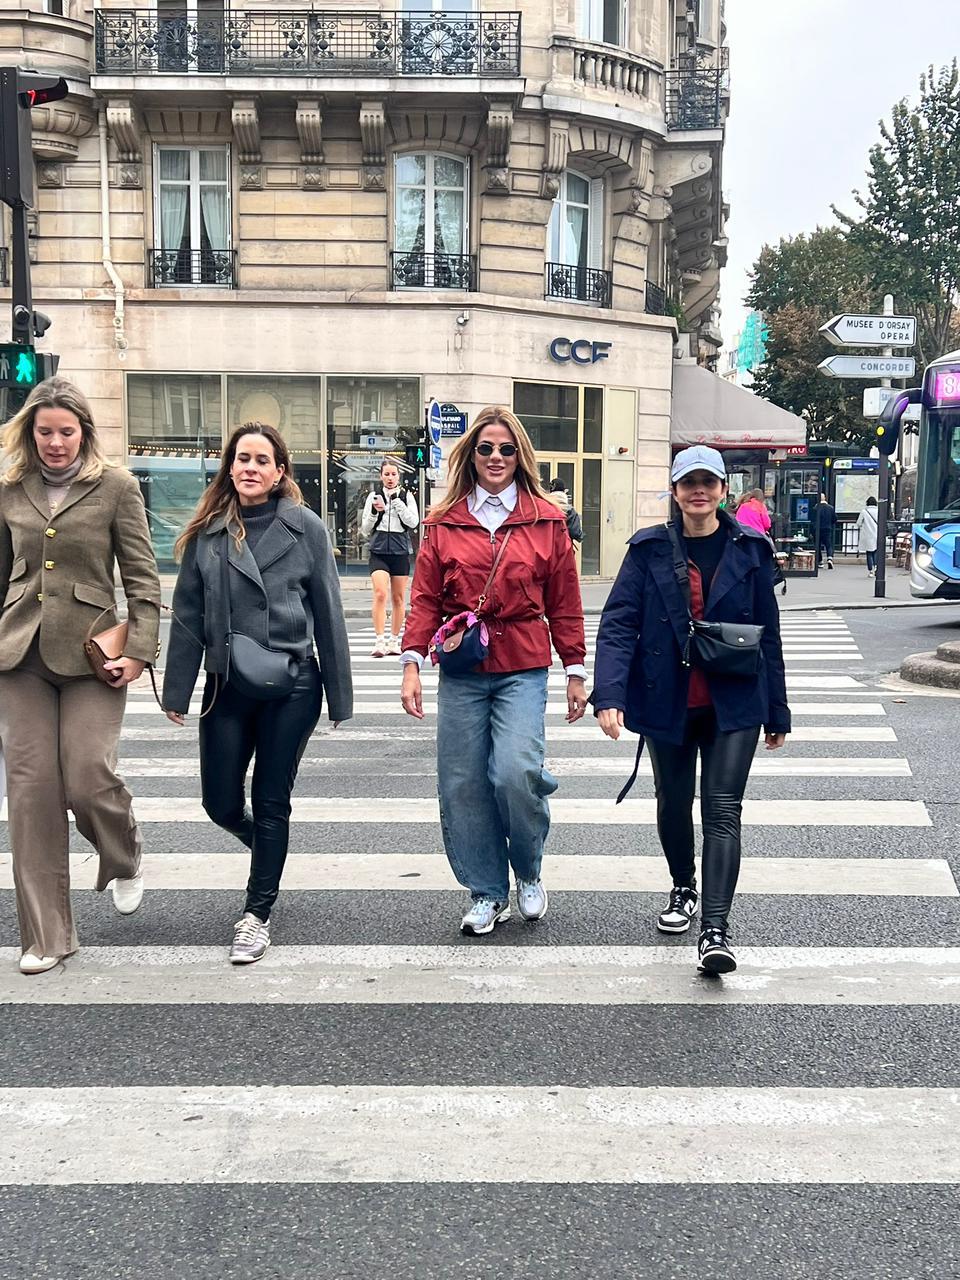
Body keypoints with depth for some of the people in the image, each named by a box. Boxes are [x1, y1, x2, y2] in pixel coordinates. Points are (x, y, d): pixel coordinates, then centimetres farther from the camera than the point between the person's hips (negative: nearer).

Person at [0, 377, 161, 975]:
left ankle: (126, 862, 28)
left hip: (89, 653, -3)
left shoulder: (116, 486, -1)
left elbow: (143, 575, -2)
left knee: (88, 778, -9)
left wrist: (140, 649, -10)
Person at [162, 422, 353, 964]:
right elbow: (188, 614, 4)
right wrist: (178, 691, 1)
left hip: (290, 685, -2)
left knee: (271, 803, 5)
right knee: (221, 803, 8)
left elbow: (328, 612, -2)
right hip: (227, 686, 3)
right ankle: (267, 846, 42)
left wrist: (339, 693, -3)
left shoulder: (305, 527, -4)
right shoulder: (207, 531, 2)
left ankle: (258, 915, 20)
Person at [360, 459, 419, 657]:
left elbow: (413, 522, -9)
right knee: (380, 594, -17)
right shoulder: (374, 496, 7)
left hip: (400, 551, 1)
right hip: (379, 551, -1)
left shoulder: (406, 496, 7)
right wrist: (374, 512, -8)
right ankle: (380, 641, -21)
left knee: (398, 598, 7)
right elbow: (365, 530, 10)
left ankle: (394, 641, 17)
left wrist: (396, 500, -11)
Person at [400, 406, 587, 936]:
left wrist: (575, 671, 7)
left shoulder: (546, 520, 5)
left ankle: (529, 871, 12)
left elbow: (564, 604, 7)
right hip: (460, 672, 2)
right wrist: (412, 663, -4)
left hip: (523, 671, -2)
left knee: (515, 772, -17)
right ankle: (487, 893, 19)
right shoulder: (444, 521, 7)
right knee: (462, 783, 2)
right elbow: (425, 598, 6)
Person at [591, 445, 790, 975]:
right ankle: (683, 889, 41)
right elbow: (618, 623, -9)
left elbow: (768, 634, 6)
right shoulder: (649, 549, -1)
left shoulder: (749, 550, 1)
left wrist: (777, 712, 8)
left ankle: (715, 930, -13)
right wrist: (609, 694, -23)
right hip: (667, 704, 1)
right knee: (673, 804, 16)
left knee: (722, 810, -10)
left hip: (733, 706, -1)